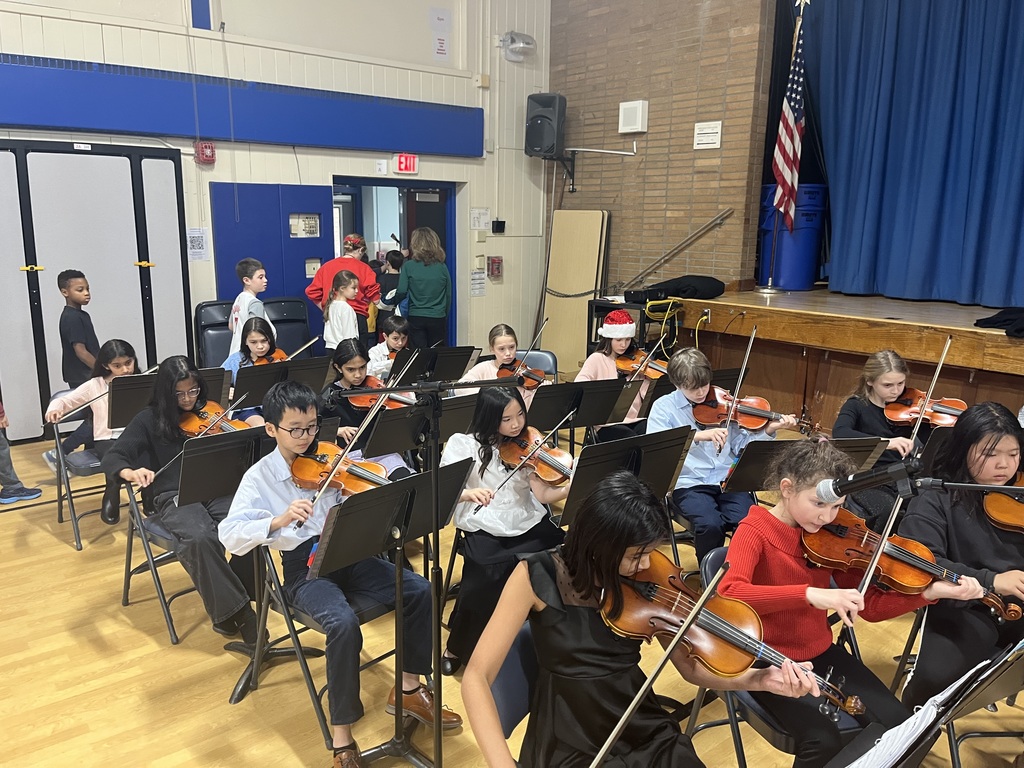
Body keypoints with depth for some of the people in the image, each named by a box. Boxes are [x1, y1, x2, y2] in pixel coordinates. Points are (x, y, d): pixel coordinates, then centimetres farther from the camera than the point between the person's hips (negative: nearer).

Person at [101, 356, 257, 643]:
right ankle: (234, 610, -20)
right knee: (200, 537, -36)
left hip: (216, 489, 2)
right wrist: (132, 473, -25)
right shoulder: (149, 419, 5)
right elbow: (111, 459, -1)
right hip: (174, 497, -2)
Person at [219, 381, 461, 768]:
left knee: (420, 590, -14)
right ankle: (342, 736, -12)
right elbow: (230, 535, -16)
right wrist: (280, 520, -33)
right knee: (344, 623, -32)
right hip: (304, 567, -4)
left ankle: (409, 688, 8)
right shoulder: (259, 477, -4)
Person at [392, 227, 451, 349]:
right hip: (438, 318, 1)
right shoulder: (442, 267, -1)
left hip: (416, 317, -1)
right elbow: (449, 295, 6)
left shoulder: (408, 266, -6)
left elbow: (401, 292, -8)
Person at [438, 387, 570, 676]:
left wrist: (574, 487, -21)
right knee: (488, 575, -30)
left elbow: (543, 493, -2)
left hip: (529, 526, 3)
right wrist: (469, 492, -30)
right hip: (484, 531, -3)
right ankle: (457, 648, -1)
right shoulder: (462, 445, -2)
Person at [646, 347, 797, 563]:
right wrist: (698, 435, -28)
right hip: (689, 484, -2)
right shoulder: (663, 407, -1)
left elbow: (740, 445, 8)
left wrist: (769, 430, -8)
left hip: (727, 480, 3)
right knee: (710, 525, -29)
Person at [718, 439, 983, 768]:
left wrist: (932, 592, -14)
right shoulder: (754, 531, -19)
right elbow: (727, 593, -38)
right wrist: (810, 594, -45)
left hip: (821, 654, 6)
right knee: (824, 741, -25)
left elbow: (869, 605, 0)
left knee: (899, 726, -10)